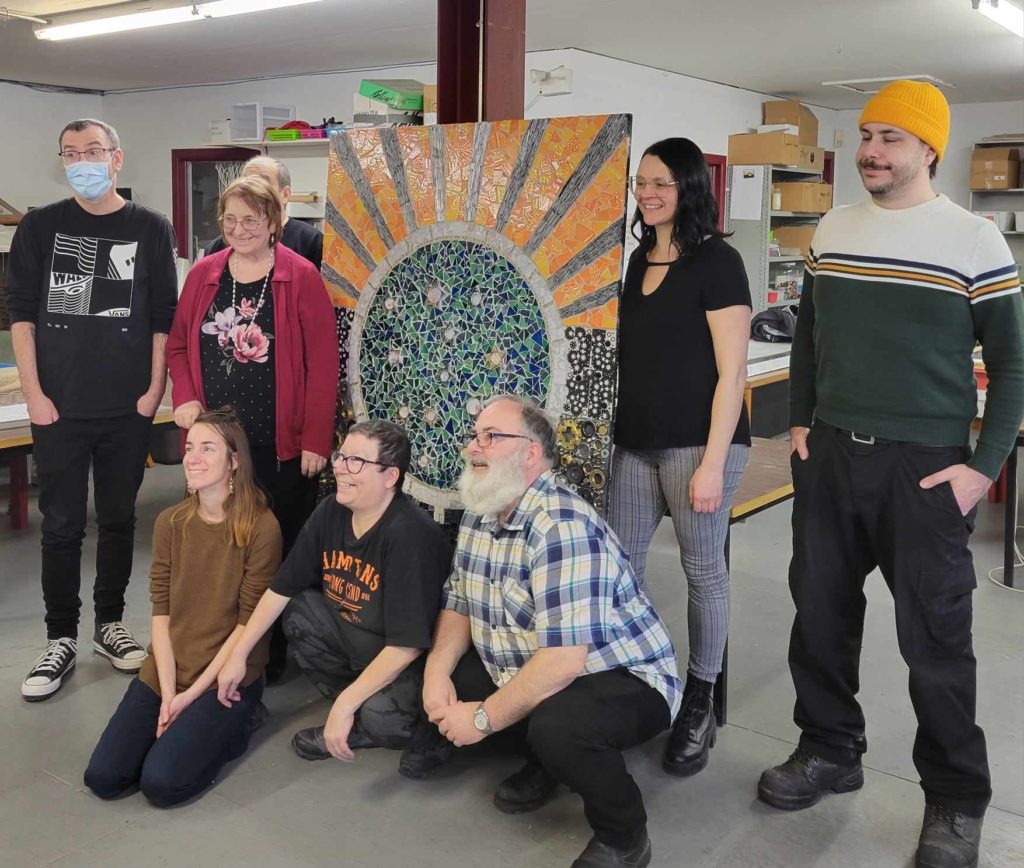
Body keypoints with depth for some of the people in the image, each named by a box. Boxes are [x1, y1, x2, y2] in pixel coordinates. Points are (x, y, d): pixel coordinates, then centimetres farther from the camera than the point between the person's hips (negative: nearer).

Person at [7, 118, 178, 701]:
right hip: (59, 407, 0)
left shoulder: (151, 229, 3)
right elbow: (21, 312, 2)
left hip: (129, 409, 0)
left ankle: (111, 623, 26)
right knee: (62, 525, 5)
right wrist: (34, 392, -5)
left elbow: (164, 317, 3)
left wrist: (155, 388, -4)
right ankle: (62, 639, 17)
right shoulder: (41, 227, 4)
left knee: (118, 519, 11)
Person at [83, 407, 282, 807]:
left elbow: (249, 622, -12)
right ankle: (179, 724, 16)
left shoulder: (261, 527, -14)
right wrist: (168, 692, -10)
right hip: (165, 671, 5)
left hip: (226, 676, -5)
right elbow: (161, 612, 1)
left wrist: (192, 693, -13)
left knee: (162, 783, -18)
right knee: (102, 777, -8)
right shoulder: (170, 523, 2)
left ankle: (233, 725, 8)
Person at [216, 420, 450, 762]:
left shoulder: (410, 535, -29)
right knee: (293, 609, -6)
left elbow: (406, 644, -30)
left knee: (381, 715, -34)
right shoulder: (330, 513, -7)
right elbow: (282, 588, 2)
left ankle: (357, 730, 3)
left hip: (406, 660, -8)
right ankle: (355, 707, 4)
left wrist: (345, 705, -28)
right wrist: (239, 654, 0)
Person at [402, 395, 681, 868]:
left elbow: (564, 658, -33)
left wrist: (484, 718, -24)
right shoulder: (478, 516, 1)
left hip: (621, 679, -9)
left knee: (555, 725, -36)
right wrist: (437, 670, -11)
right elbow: (459, 604, 8)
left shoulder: (563, 526, -28)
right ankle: (544, 757, 15)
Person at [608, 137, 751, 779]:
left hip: (698, 442, -6)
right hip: (638, 442, 7)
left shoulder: (716, 262, -7)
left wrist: (712, 463, -15)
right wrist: (620, 434, 12)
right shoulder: (640, 262, 13)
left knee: (704, 573, 4)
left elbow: (732, 372, -11)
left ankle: (699, 707, 19)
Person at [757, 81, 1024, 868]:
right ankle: (830, 750, 32)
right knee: (821, 613, 12)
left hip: (925, 466, -4)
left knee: (935, 639, 3)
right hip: (831, 454, 5)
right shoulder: (831, 231, 7)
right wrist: (800, 422, 10)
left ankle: (956, 800, 20)